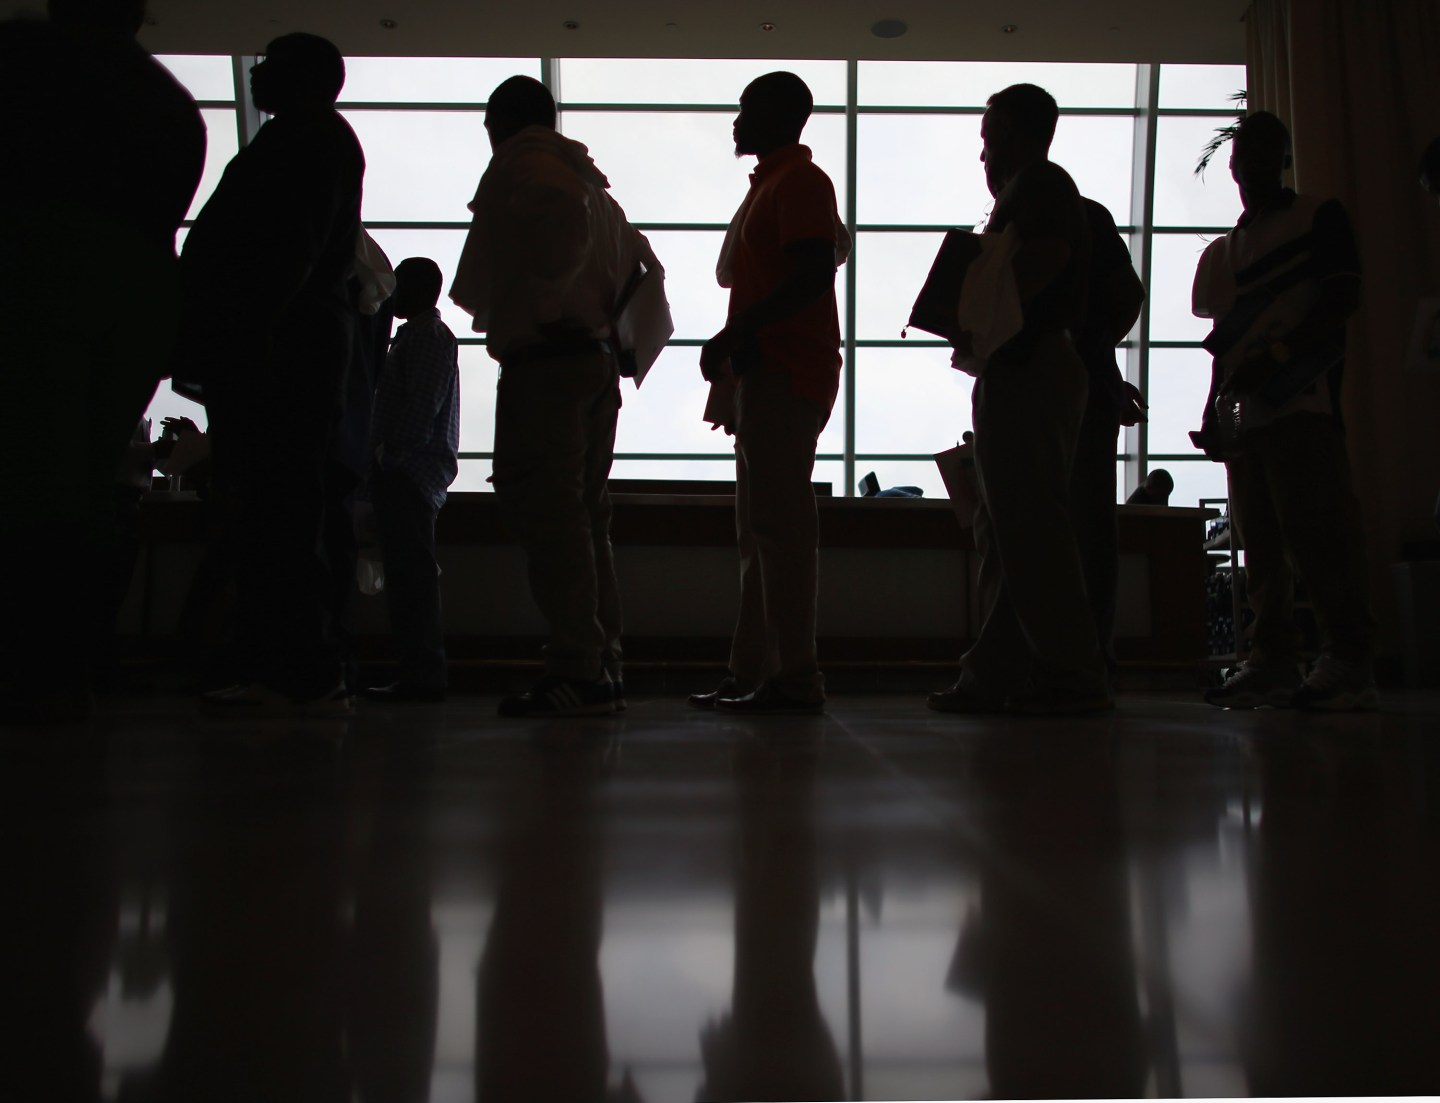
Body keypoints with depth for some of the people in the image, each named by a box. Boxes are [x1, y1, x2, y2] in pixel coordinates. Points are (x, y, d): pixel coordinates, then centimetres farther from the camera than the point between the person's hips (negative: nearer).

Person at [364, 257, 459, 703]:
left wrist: (389, 452, -17)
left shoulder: (430, 337, -6)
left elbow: (422, 407, -18)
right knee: (407, 574, 8)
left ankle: (423, 674, -11)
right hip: (404, 474, 10)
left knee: (412, 574, -12)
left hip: (412, 473, -10)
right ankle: (419, 672, 10)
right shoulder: (415, 335, 26)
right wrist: (383, 454, 16)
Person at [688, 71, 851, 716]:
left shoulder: (799, 181, -6)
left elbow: (814, 276, -18)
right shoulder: (774, 182, 25)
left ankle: (795, 676, -11)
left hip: (785, 375, -11)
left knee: (780, 527, -13)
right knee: (759, 530, 9)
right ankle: (754, 671, 13)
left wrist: (733, 334, -20)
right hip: (766, 373, 11)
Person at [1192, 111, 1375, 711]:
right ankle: (1272, 660, 5)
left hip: (1304, 399, -6)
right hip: (1242, 411, 6)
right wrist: (1214, 405, 12)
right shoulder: (1224, 249, 25)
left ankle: (1347, 661, -10)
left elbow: (1344, 298, -3)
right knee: (1260, 541, 2)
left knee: (1315, 530, -13)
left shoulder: (1320, 216, 10)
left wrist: (1277, 354, -15)